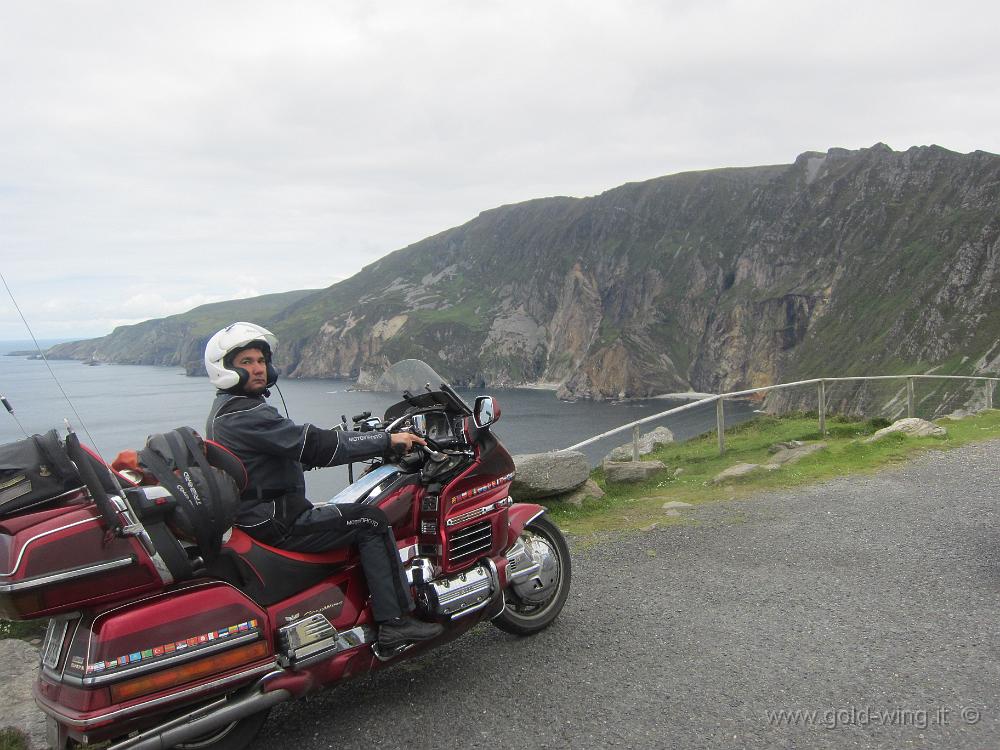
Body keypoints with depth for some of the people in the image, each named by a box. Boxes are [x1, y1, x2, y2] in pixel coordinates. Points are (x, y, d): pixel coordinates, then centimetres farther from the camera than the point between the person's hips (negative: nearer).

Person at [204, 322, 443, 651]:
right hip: (272, 522, -11)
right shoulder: (245, 413, -20)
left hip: (251, 515, 11)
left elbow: (295, 449, 18)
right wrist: (387, 440, -19)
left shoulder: (226, 408, 14)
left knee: (352, 516, 22)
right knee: (370, 520, -11)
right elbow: (313, 445, -25)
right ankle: (395, 621, -9)